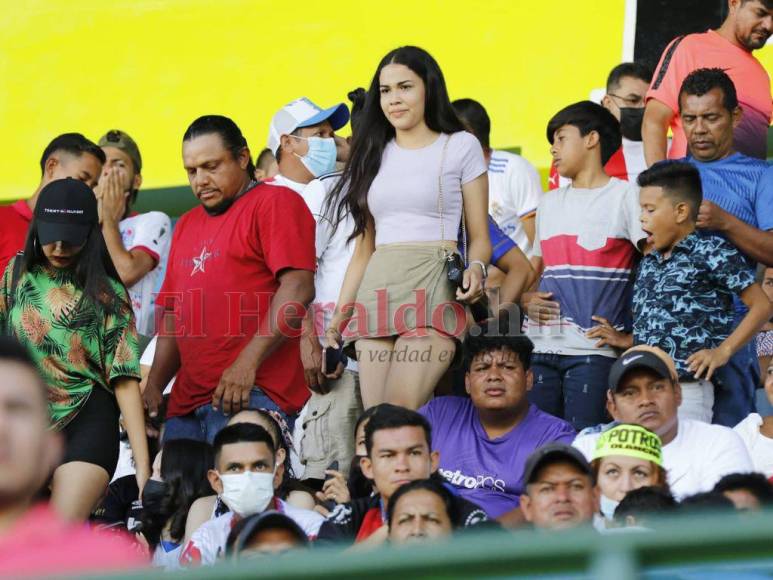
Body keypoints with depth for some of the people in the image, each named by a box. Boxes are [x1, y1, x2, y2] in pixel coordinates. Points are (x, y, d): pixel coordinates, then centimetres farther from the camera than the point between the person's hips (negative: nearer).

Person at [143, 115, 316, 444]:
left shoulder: (275, 203, 2)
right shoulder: (187, 225, 26)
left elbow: (298, 289, -12)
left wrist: (247, 363, -19)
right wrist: (154, 385, 12)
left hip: (255, 393, -7)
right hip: (186, 404, 7)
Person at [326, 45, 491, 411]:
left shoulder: (461, 147, 8)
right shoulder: (374, 155, 20)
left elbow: (479, 237, 6)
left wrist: (476, 268, -16)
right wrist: (340, 315, 14)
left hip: (433, 288, -5)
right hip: (377, 293, 5)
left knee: (401, 418, -24)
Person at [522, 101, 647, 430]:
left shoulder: (624, 196, 3)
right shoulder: (549, 203, 23)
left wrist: (630, 331, -11)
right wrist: (526, 301, 5)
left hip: (594, 349, -6)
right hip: (541, 347, 6)